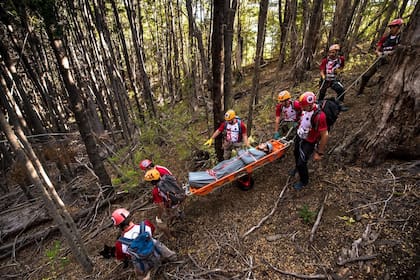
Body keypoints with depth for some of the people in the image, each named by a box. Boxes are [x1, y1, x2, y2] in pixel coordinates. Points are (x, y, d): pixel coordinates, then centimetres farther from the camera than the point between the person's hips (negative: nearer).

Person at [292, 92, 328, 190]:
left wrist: (319, 153, -21)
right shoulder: (306, 108, -14)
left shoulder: (319, 116, -35)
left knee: (302, 163, 2)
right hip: (299, 136, 8)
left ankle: (304, 181, 32)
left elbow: (325, 136, -28)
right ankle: (298, 168, 61)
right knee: (296, 153, 29)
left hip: (308, 142, -7)